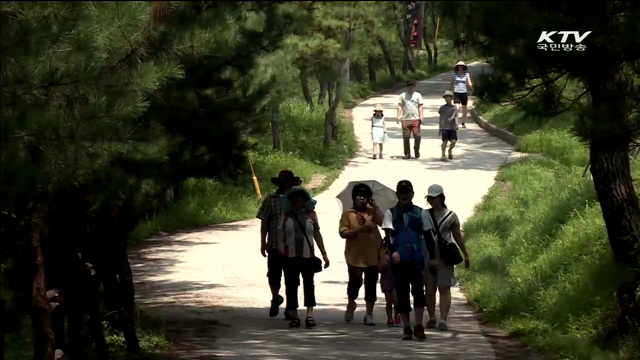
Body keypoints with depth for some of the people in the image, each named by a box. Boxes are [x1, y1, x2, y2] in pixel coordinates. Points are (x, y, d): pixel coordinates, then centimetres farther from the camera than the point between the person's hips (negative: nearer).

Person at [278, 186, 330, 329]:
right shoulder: (286, 215, 9)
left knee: (309, 284, -6)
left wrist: (324, 253, 9)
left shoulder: (311, 214, 9)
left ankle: (310, 315, -9)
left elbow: (317, 235, 12)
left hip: (308, 256, 0)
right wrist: (281, 253, -6)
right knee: (291, 285, 1)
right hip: (290, 257, 0)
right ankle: (294, 316, 6)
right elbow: (281, 237, 7)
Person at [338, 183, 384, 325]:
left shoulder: (372, 212, 9)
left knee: (371, 284, 4)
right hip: (355, 255, -2)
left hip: (372, 255, 2)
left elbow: (383, 222, -9)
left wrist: (375, 206, -7)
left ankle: (369, 314, 12)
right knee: (355, 281, -12)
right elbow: (343, 233, -5)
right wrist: (360, 229, -16)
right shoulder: (348, 214, 3)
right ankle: (351, 303, 19)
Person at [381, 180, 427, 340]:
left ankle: (419, 326, -12)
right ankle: (407, 328, 11)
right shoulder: (391, 213, 6)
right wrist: (393, 251, -22)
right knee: (402, 293, 4)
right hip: (399, 260, 0)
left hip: (417, 258, 0)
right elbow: (388, 233, -6)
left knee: (418, 290, -14)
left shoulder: (420, 213, 9)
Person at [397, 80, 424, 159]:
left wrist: (421, 116, -4)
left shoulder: (417, 95, 11)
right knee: (406, 137, 1)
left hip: (415, 119, -1)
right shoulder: (402, 95, 13)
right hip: (405, 119, 1)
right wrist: (398, 116, 0)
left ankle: (417, 150, 8)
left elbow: (420, 106, 7)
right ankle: (407, 154, 8)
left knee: (417, 135, -11)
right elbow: (400, 106, 11)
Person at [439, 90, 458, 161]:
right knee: (445, 141, -9)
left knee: (453, 141, -6)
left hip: (452, 127, 1)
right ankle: (443, 156, 0)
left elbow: (455, 115, -4)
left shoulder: (454, 107, 9)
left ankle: (450, 150, 25)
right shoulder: (442, 108, 9)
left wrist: (451, 118, -26)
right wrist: (440, 127, 15)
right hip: (444, 127, -1)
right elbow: (441, 117, 14)